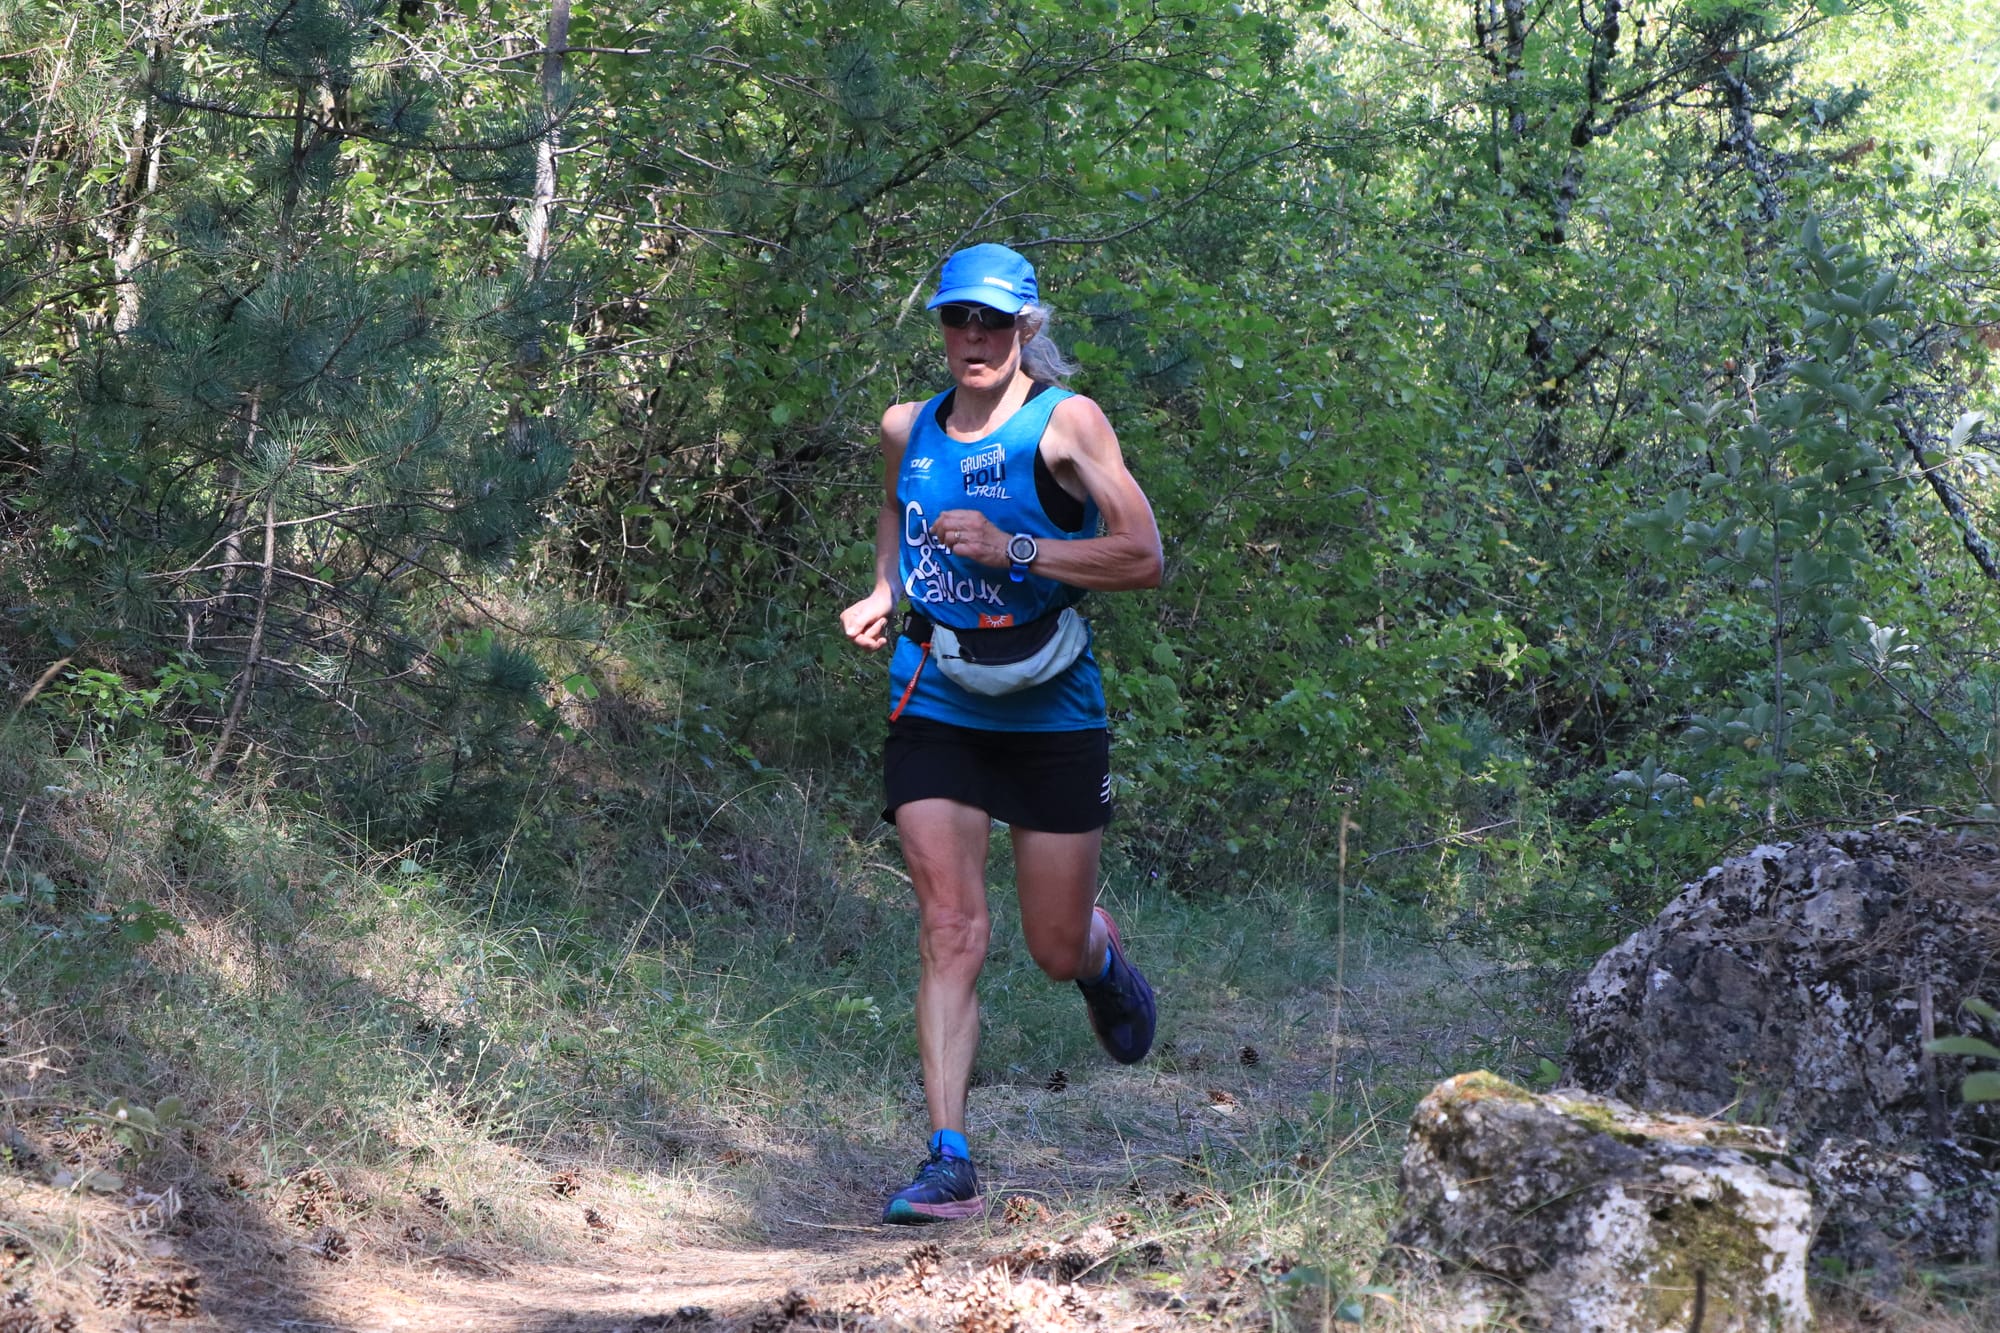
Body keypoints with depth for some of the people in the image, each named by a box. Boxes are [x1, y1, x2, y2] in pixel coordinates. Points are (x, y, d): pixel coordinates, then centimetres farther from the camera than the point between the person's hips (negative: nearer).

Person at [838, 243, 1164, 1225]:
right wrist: (884, 593, 11)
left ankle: (1103, 960, 45)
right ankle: (949, 1162, -10)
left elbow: (1144, 559, -13)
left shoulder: (1065, 423, -8)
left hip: (1050, 710, -2)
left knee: (1056, 950, 7)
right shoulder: (907, 431, 6)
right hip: (935, 705, 2)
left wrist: (1011, 553, -21)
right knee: (949, 931, -10)